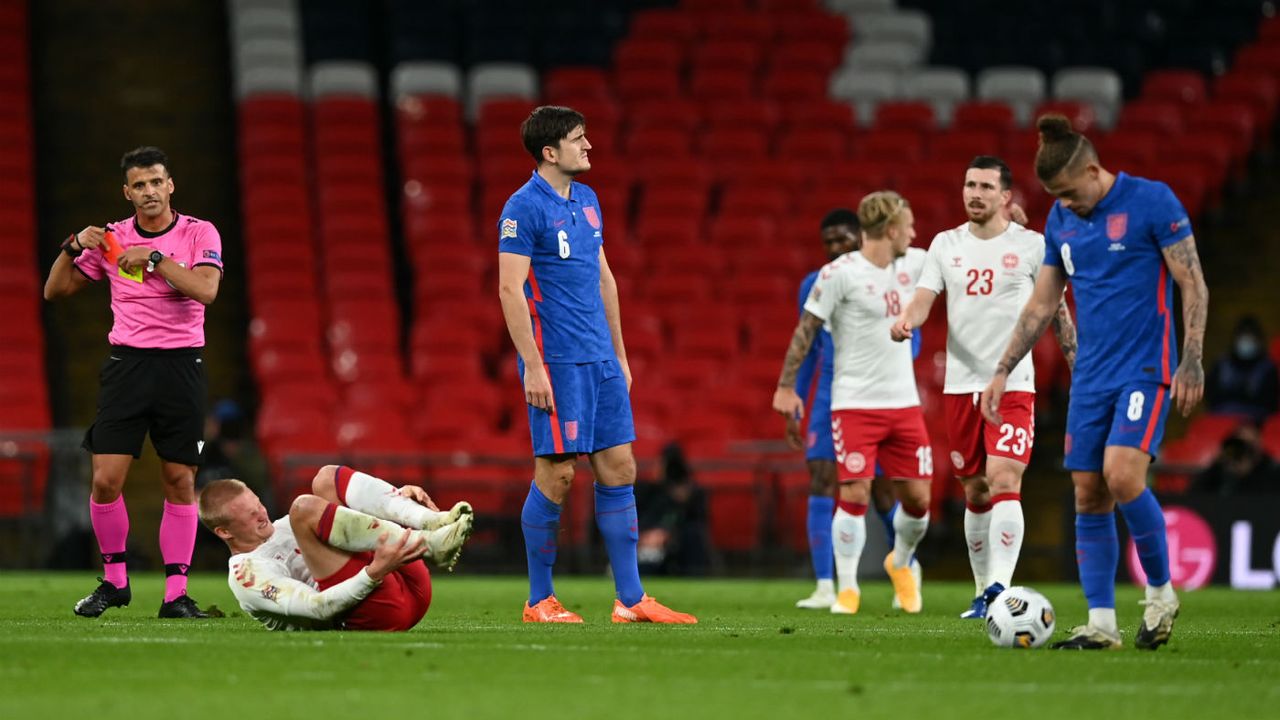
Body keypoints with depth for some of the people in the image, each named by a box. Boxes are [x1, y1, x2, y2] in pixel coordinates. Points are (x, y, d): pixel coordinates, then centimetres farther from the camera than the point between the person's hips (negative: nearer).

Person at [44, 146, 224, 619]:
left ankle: (176, 592, 4)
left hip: (181, 367, -1)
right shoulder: (110, 238, 6)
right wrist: (74, 247, -6)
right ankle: (114, 581, 11)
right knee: (106, 479, -7)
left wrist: (156, 258, -21)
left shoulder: (199, 234, 0)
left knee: (181, 481, -2)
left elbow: (206, 289, -17)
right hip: (127, 364, 1)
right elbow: (55, 291, 10)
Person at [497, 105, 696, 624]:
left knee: (619, 470, 5)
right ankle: (539, 601, 6)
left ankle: (631, 600, 8)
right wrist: (533, 366, -19)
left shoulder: (587, 200, 15)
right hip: (555, 361, -8)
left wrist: (619, 356, 19)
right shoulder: (525, 207, -10)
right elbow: (510, 289, -14)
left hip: (600, 361, 8)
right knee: (556, 474, -5)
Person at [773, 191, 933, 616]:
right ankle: (847, 589, 1)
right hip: (855, 403, -5)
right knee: (854, 494, -11)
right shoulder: (839, 274, -11)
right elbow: (807, 329, -6)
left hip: (904, 402, 5)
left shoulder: (912, 264, 7)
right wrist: (786, 385, -7)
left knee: (917, 498, 4)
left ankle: (900, 564, 32)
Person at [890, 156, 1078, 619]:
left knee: (1004, 483, -18)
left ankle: (1000, 587, -26)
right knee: (976, 493, 10)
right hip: (961, 385, 4)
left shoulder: (1031, 246, 0)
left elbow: (1057, 310, 6)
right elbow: (924, 298, 0)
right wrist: (906, 321, -23)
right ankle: (982, 592, 20)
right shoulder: (946, 245, 8)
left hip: (1013, 384, -4)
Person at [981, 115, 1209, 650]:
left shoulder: (1152, 200, -8)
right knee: (1088, 495, 0)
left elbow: (1193, 286, -7)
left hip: (1145, 370, -6)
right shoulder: (1061, 221, 10)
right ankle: (1101, 624, 5)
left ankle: (1161, 591, -2)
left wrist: (1192, 362, -14)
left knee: (1121, 475, -22)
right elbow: (1041, 306, 17)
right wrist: (1002, 372, 13)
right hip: (1090, 375, 6)